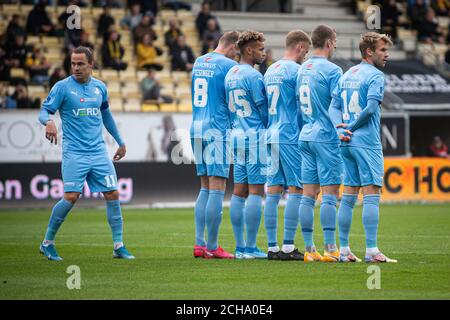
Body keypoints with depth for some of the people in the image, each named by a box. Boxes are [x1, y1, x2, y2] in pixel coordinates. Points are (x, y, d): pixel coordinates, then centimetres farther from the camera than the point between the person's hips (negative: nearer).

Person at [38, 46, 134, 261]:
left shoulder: (100, 87, 11)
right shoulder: (63, 87, -3)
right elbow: (44, 112, -7)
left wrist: (120, 141, 30)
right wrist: (49, 121, -31)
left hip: (99, 152, 5)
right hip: (74, 152, -5)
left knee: (113, 195, -1)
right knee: (71, 197, -14)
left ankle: (119, 246, 7)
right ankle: (47, 243, 3)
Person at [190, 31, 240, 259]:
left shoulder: (198, 62, 15)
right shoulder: (229, 66, -9)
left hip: (196, 129, 8)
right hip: (218, 129, -8)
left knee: (205, 188, 13)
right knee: (217, 190, -5)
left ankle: (199, 244, 8)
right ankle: (212, 247, -5)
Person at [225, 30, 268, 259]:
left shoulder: (230, 75, 12)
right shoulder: (254, 76, -13)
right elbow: (265, 111, -10)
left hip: (237, 136, 9)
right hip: (255, 137, -9)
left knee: (239, 192, 8)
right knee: (256, 191, -6)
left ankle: (240, 247, 10)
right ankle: (250, 248, -7)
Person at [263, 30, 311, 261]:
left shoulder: (270, 71, 16)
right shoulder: (295, 70, -9)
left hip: (271, 136, 8)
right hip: (290, 137, -8)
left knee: (273, 191, 6)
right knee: (296, 190, -5)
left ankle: (272, 247, 5)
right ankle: (288, 247, -9)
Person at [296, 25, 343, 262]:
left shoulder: (302, 69, 13)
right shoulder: (331, 70, -10)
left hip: (305, 136, 7)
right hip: (326, 136, -7)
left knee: (308, 194, 6)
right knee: (330, 194, -6)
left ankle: (309, 249, 6)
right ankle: (330, 249, -8)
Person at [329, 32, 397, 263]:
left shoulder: (347, 75, 16)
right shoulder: (375, 76, -8)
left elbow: (334, 107, 11)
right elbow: (371, 108, -19)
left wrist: (341, 129, -3)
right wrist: (351, 128, -6)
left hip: (347, 143, 8)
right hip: (367, 142, -8)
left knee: (349, 196, 10)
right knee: (371, 194, -8)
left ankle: (344, 250, 11)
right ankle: (371, 250, -12)